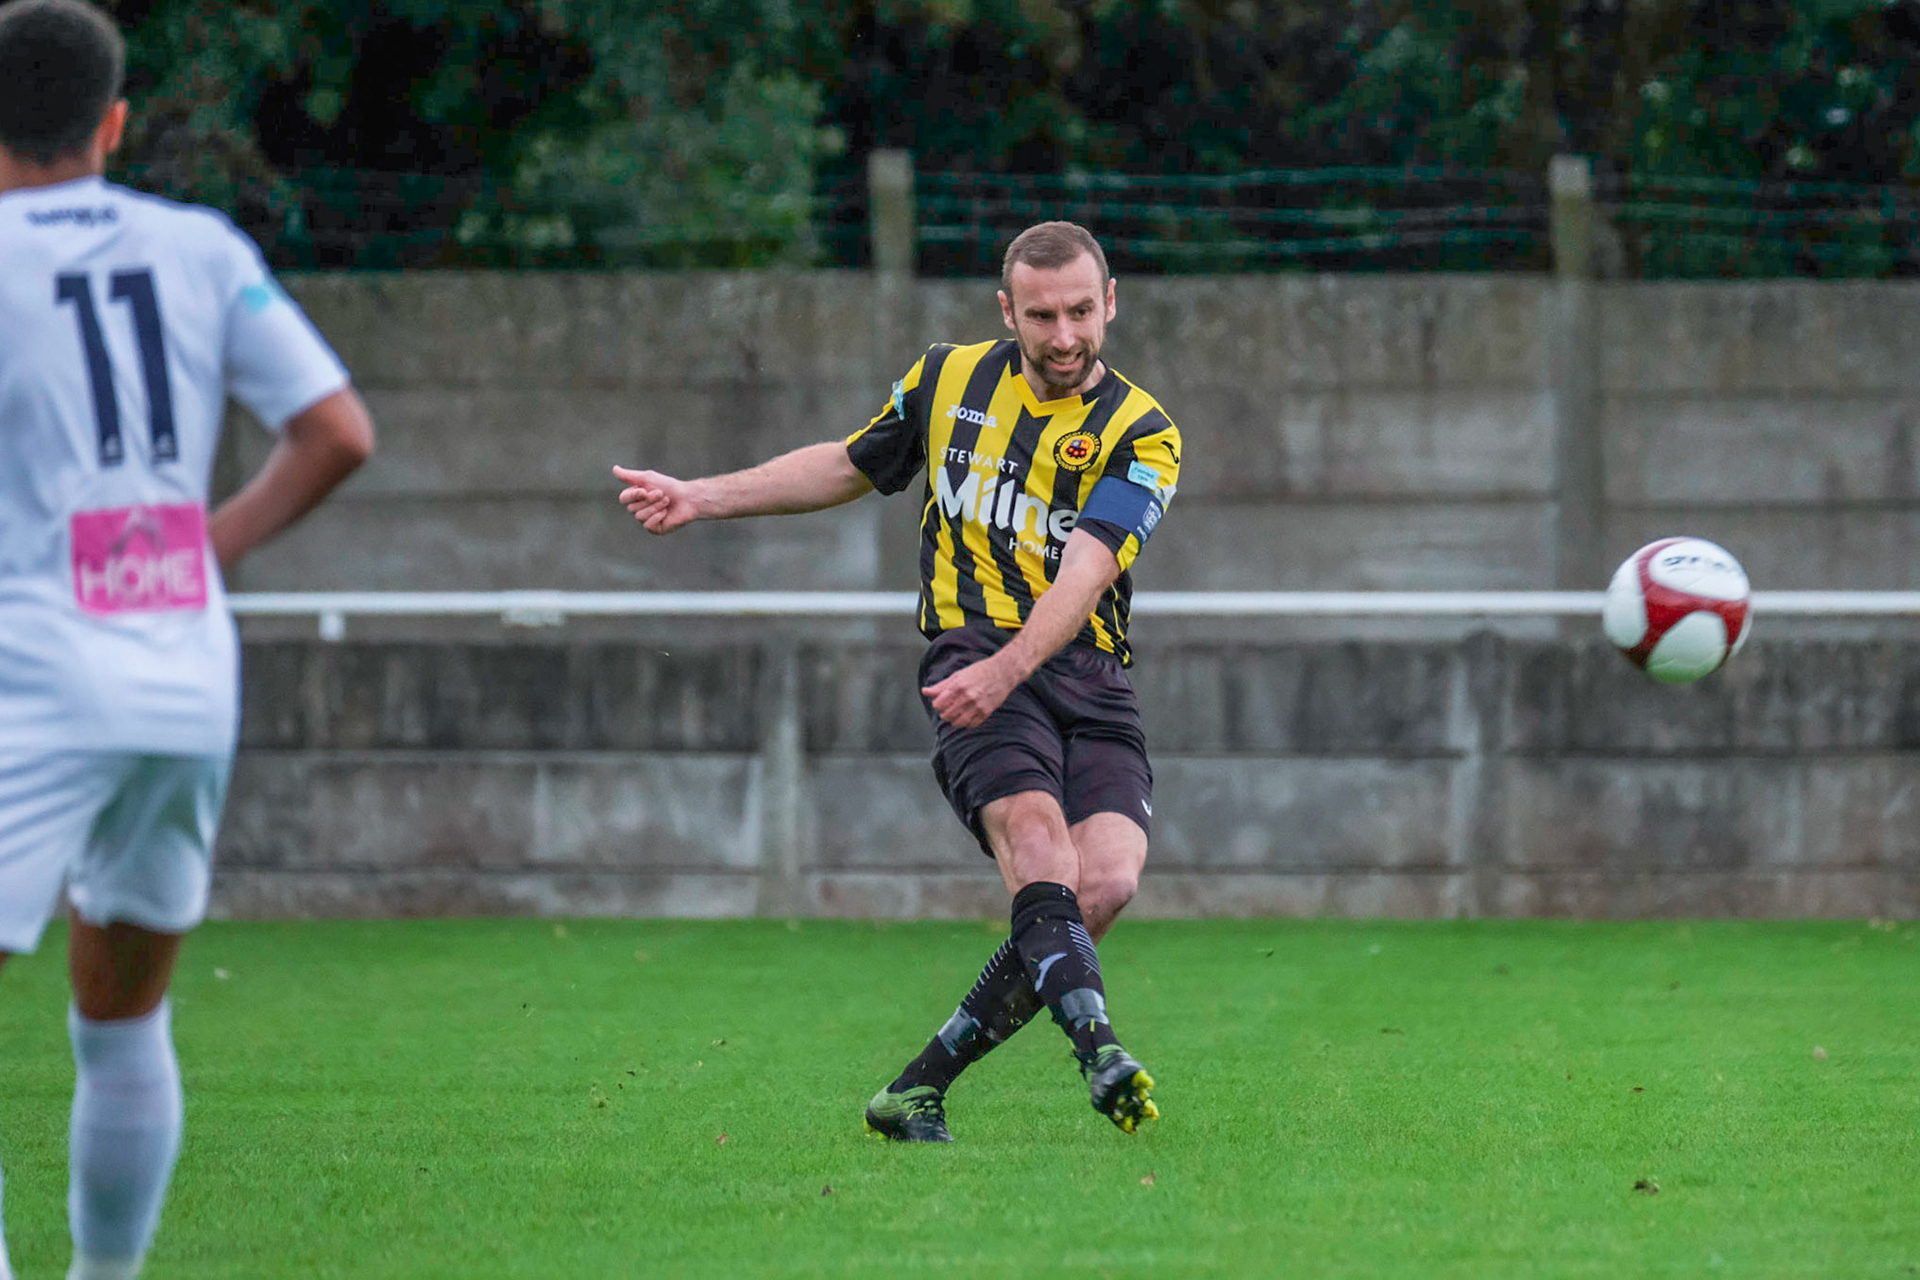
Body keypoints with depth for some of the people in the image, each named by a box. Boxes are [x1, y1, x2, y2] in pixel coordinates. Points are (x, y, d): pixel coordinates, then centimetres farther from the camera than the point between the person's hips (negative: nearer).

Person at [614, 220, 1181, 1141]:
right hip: (971, 650, 0)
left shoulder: (1140, 433, 1)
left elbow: (1085, 572, -14)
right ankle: (1097, 1051, -44)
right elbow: (849, 466, 29)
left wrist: (1010, 668, -31)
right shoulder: (948, 379, 11)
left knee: (1105, 882, -20)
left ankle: (919, 1090, -10)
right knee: (1042, 853, -26)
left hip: (1090, 678, 0)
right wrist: (700, 498, 25)